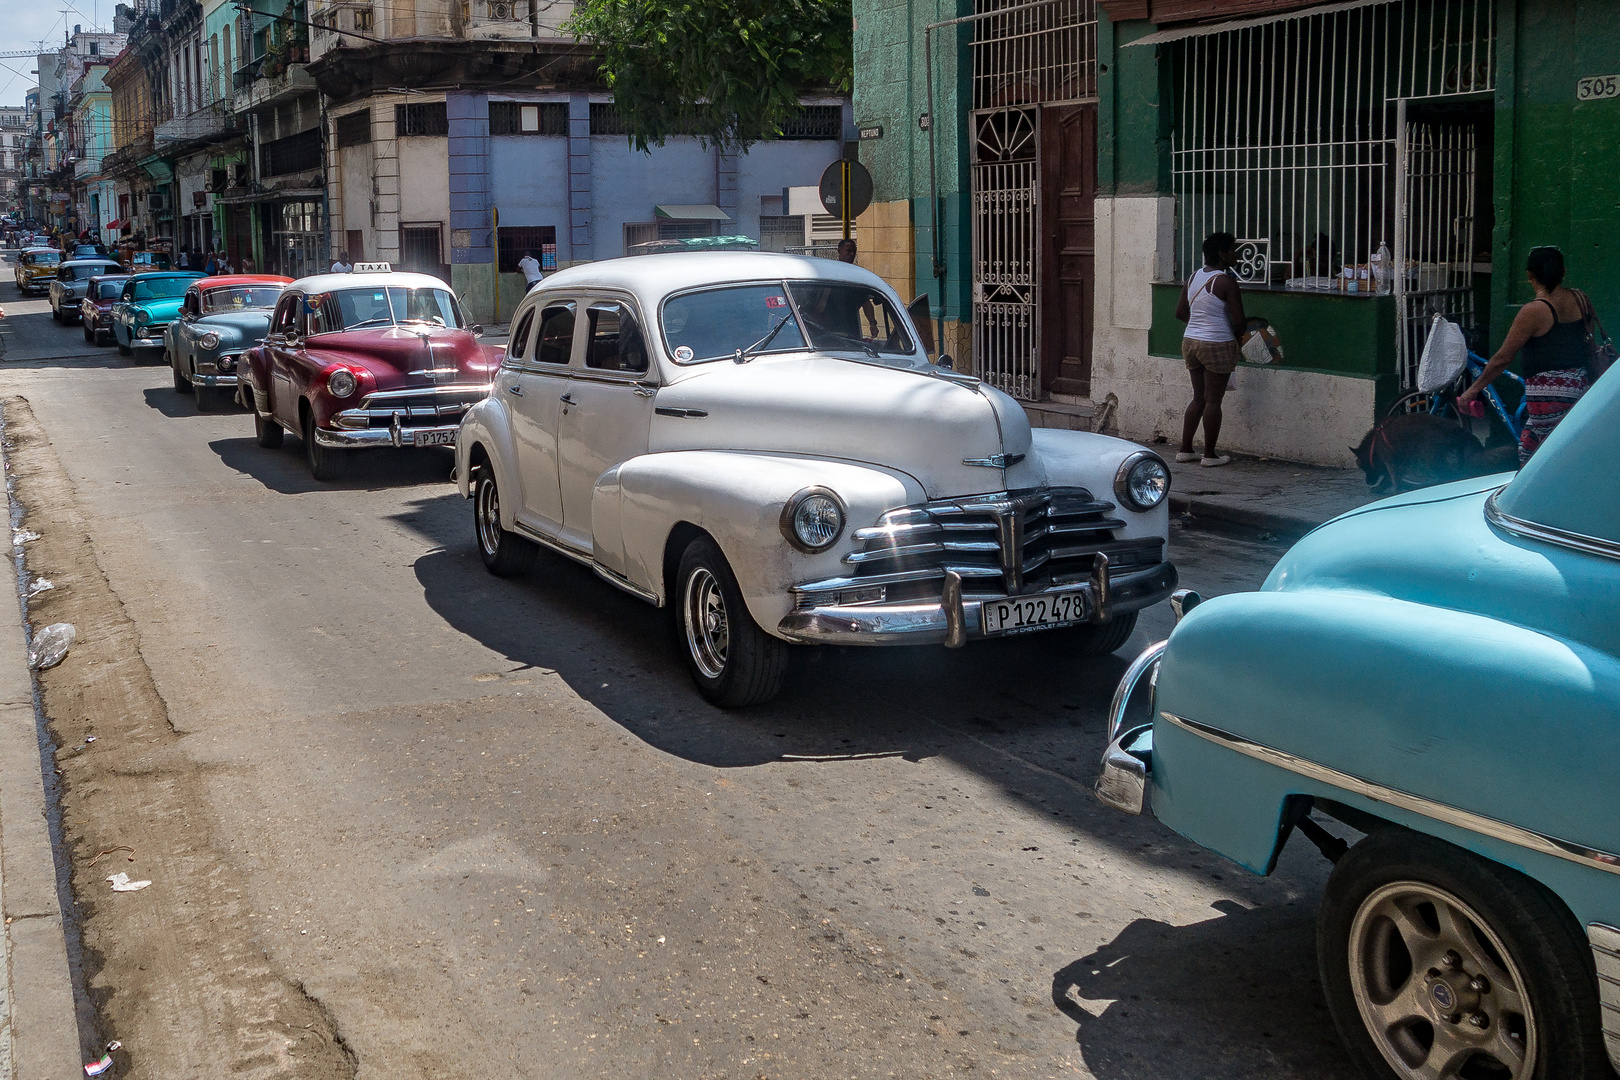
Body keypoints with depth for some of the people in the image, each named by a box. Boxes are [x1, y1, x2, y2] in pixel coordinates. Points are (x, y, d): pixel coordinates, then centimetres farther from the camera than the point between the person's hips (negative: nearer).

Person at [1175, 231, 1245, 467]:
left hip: (1190, 342, 7)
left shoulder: (1193, 278, 7)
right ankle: (1209, 455, 8)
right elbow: (1238, 320, -16)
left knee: (1199, 397, 16)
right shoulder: (1226, 281, -15)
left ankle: (1185, 450, 17)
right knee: (1213, 401, 2)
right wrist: (1235, 336, 4)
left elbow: (1180, 312, 15)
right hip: (1217, 346, -7)